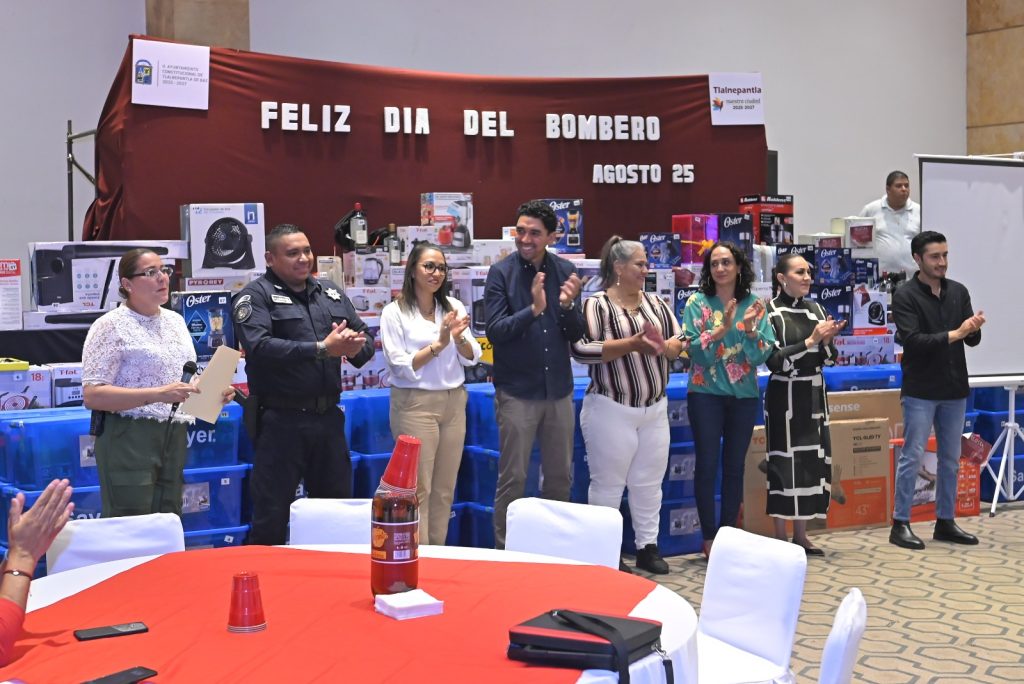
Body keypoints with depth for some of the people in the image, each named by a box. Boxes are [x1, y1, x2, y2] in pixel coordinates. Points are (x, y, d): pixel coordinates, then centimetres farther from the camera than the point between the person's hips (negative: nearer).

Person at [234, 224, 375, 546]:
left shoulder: (330, 293, 14)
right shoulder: (256, 295, -5)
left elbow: (366, 338, 13)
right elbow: (259, 347, -21)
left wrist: (355, 346, -12)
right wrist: (322, 348, -23)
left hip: (328, 417, 6)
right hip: (281, 420, -6)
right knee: (271, 516, 1)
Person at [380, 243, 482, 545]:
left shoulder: (454, 307, 7)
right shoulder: (394, 312, -6)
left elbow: (471, 358, 5)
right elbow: (401, 366, -12)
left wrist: (459, 338, -15)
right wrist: (438, 344, -18)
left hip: (453, 403, 5)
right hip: (415, 404, -5)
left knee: (445, 489, 10)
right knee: (419, 489, -3)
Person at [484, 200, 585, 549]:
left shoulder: (565, 271, 1)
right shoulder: (501, 272, -7)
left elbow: (576, 334, 1)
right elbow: (494, 331, -15)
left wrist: (568, 306, -19)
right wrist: (533, 309, -28)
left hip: (559, 390, 4)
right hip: (517, 391, -3)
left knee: (561, 476, 14)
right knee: (512, 478, 3)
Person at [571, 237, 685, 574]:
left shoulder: (656, 302, 10)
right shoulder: (597, 305, -9)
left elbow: (679, 340, 8)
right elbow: (580, 348, -20)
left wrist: (663, 347, -15)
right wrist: (631, 345, -22)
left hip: (655, 408, 6)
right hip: (612, 410, -6)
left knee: (649, 482, 11)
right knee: (608, 483, 3)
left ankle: (648, 546, 21)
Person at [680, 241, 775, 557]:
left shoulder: (754, 305, 3)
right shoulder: (697, 302, -3)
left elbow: (762, 355, -3)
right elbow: (694, 351, -13)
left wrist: (750, 329, -20)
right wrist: (723, 329, -25)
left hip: (744, 396, 2)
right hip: (706, 394, -2)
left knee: (735, 466, 8)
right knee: (707, 464, -1)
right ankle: (709, 537, 7)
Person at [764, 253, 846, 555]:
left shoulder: (816, 310, 9)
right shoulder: (771, 312, -7)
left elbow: (828, 359, 10)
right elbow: (775, 361, -16)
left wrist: (826, 341, -11)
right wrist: (811, 340, -19)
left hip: (814, 395, 6)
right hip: (785, 396, -6)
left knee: (813, 461, 6)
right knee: (785, 462, -3)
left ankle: (801, 534, 15)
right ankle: (781, 538, 5)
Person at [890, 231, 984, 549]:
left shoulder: (959, 292, 8)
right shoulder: (905, 295, -7)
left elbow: (972, 341, 6)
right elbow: (912, 340, -18)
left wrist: (974, 329, -17)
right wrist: (954, 334, -23)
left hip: (954, 389, 5)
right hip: (920, 391, -5)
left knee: (951, 459, 10)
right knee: (912, 457, -3)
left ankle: (945, 522, 20)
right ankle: (900, 524, 4)